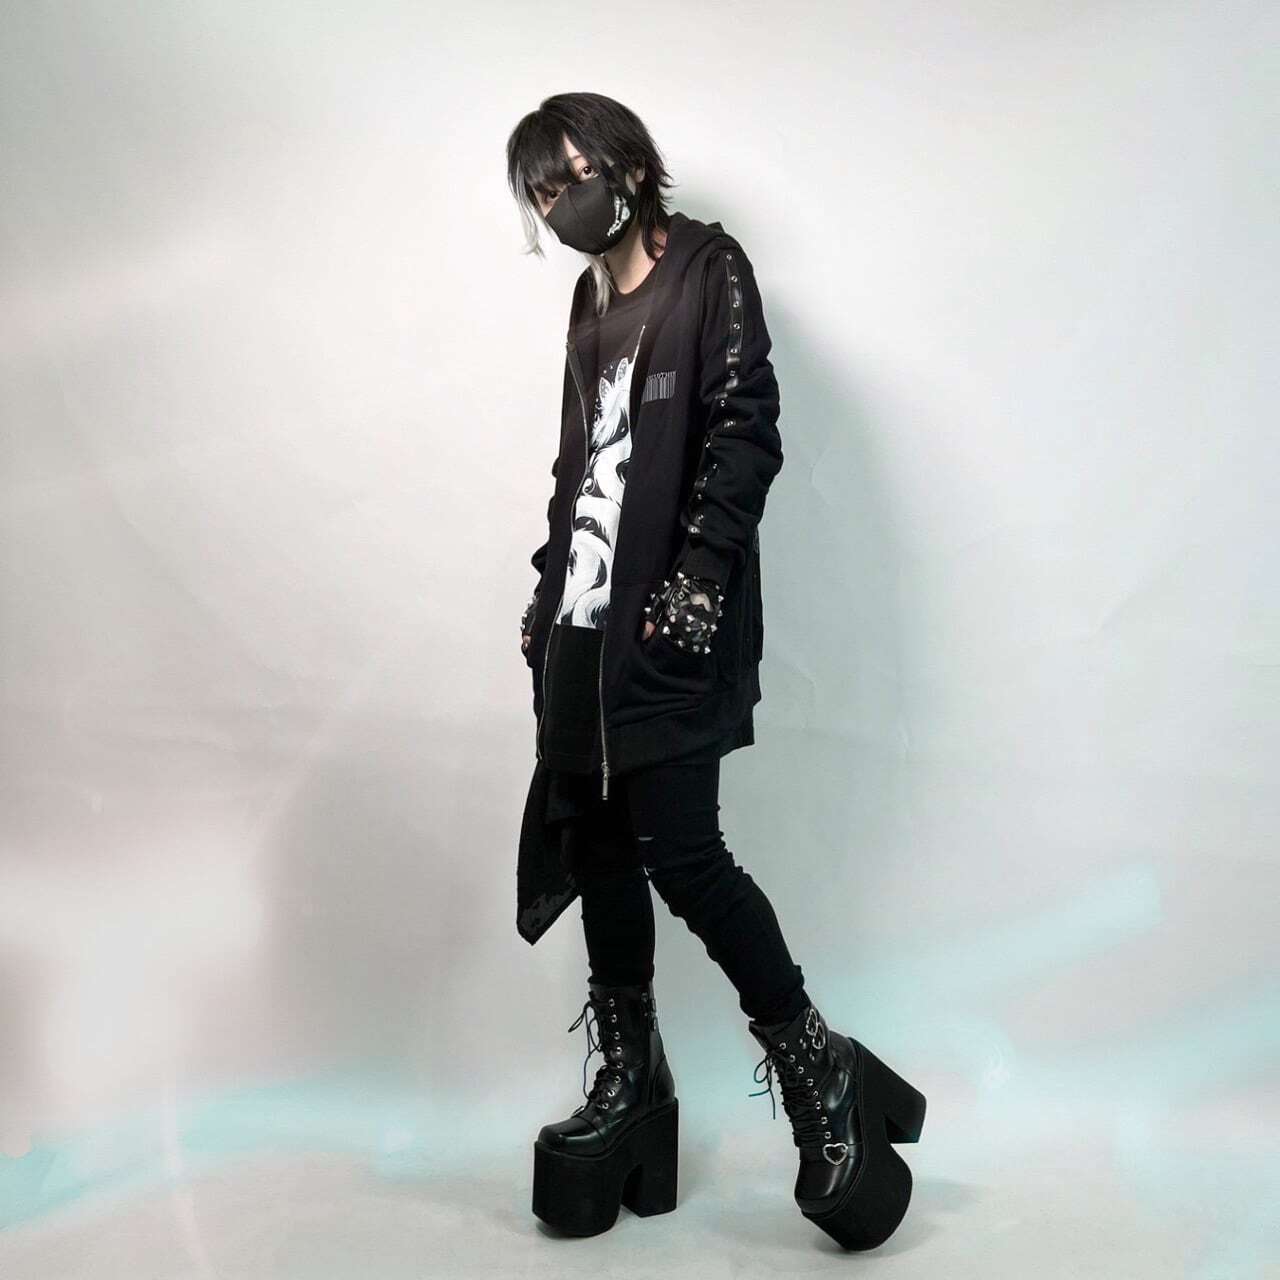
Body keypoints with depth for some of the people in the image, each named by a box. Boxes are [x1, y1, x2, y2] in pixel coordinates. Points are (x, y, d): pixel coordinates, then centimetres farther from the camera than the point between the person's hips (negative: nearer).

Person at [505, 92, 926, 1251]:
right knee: (595, 846, 8)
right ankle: (631, 1077, 22)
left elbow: (744, 432, -11)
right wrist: (549, 587, 18)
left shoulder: (710, 270, 0)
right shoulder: (593, 299, 21)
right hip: (585, 623, 8)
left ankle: (820, 1071, 8)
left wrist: (698, 577, -20)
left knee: (681, 855, -11)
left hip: (669, 626, -8)